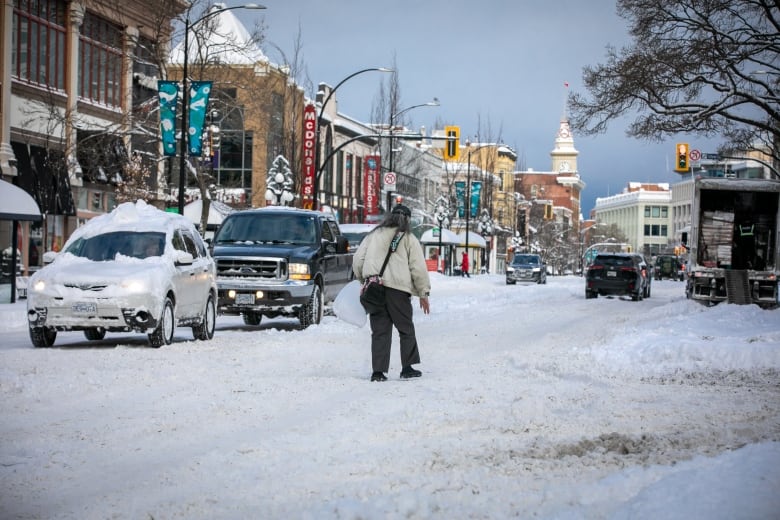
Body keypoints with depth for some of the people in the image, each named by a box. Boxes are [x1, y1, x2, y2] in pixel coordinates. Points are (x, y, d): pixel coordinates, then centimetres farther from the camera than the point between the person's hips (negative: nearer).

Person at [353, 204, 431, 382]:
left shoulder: (373, 236, 14)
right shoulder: (409, 239, 5)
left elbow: (358, 260, 11)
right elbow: (418, 268, 2)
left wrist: (362, 280, 24)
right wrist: (423, 293, 7)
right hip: (397, 288, -3)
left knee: (379, 330, 6)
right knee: (406, 329, 10)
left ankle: (378, 371, 0)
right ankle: (407, 368, 10)